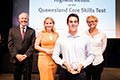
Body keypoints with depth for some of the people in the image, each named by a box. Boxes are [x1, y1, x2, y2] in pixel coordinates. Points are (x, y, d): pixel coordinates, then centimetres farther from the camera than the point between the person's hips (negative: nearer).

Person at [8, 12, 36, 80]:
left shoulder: (32, 31, 5)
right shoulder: (12, 30, 7)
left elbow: (33, 45, -2)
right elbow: (10, 45, 1)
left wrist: (26, 55, -12)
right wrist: (16, 55, -10)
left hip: (27, 59, 0)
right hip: (16, 59, 1)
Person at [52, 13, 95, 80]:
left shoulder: (85, 39, 1)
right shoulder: (61, 39, 0)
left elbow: (91, 55, 7)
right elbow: (55, 55, 5)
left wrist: (82, 65, -6)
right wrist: (64, 63, -8)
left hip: (80, 73, 0)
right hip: (65, 73, 0)